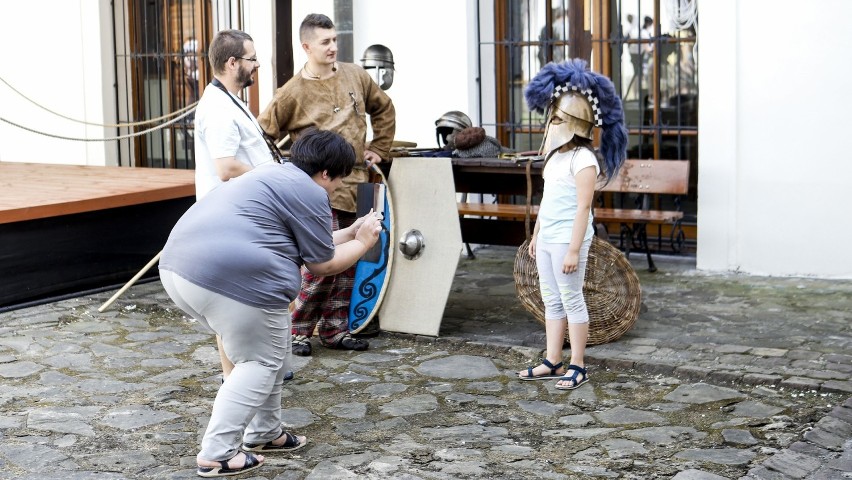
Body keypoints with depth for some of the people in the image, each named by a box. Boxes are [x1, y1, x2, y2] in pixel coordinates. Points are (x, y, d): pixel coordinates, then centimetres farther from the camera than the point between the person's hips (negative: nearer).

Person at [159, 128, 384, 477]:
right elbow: (322, 264, 4)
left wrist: (350, 232, 36)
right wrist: (363, 243, 18)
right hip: (231, 278, -10)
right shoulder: (308, 193, -3)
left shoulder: (276, 175, 25)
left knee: (264, 351, 22)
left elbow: (302, 242, 31)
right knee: (261, 362, 4)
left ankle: (264, 433, 30)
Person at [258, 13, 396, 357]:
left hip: (354, 184, 6)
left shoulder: (355, 76, 7)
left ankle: (335, 329, 21)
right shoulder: (293, 93, -8)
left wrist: (379, 149, 17)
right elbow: (263, 133, -2)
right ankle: (298, 329, 4)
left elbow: (384, 109, 23)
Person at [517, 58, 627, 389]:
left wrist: (573, 250, -22)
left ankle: (577, 367, 7)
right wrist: (536, 235, 21)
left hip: (567, 240, -9)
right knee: (551, 301, 13)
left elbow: (583, 208, -19)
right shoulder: (555, 155, 13)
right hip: (547, 239, 9)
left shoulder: (583, 159, -14)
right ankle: (552, 362, 21)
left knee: (572, 300, -1)